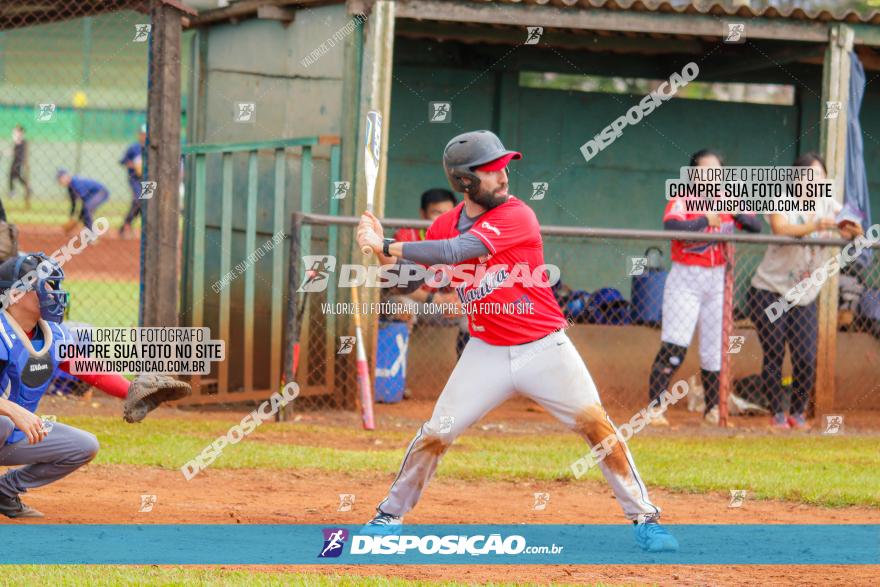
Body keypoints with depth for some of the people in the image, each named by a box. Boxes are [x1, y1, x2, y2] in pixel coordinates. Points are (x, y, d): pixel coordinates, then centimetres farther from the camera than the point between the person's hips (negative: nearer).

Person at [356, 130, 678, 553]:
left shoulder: (516, 216, -16)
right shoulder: (446, 224, 2)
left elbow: (455, 251, -27)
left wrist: (391, 248, -25)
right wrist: (384, 254, -10)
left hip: (544, 348, -3)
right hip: (487, 354, 4)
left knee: (595, 424, -11)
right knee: (435, 435, -1)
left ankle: (644, 517, -1)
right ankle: (390, 515, 17)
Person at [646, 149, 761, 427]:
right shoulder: (682, 200, -5)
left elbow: (756, 227, 0)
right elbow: (671, 226, -24)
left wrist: (736, 214, -17)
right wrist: (706, 220, -21)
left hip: (717, 281, 5)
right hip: (685, 281, -5)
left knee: (714, 349, 9)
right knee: (674, 348, -14)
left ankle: (712, 408, 23)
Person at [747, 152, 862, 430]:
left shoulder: (829, 205, 3)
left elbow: (848, 232, -9)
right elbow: (780, 229, -30)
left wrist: (852, 232, -34)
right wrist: (814, 226, -45)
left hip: (804, 297, 3)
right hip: (769, 291, -3)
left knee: (806, 360, -4)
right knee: (773, 355, -2)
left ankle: (798, 414, 12)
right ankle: (777, 414, 10)